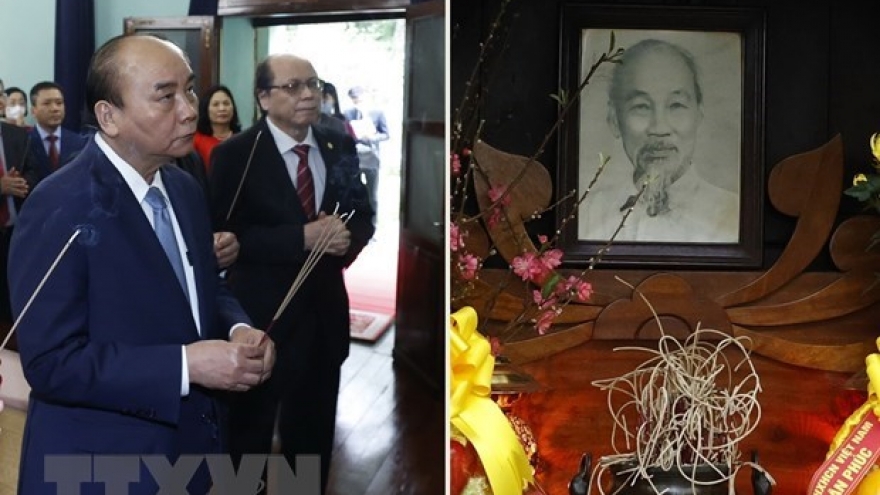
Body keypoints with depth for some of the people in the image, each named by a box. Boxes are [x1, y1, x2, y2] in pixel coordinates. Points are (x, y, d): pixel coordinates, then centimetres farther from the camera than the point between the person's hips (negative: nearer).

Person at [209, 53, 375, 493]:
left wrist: (349, 237, -14)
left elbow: (363, 215, 9)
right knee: (249, 434, 12)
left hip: (324, 311, 5)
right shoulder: (234, 154, -11)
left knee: (314, 432, 20)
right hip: (261, 314, -5)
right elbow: (226, 237, -18)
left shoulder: (339, 147, 4)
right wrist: (303, 238, -24)